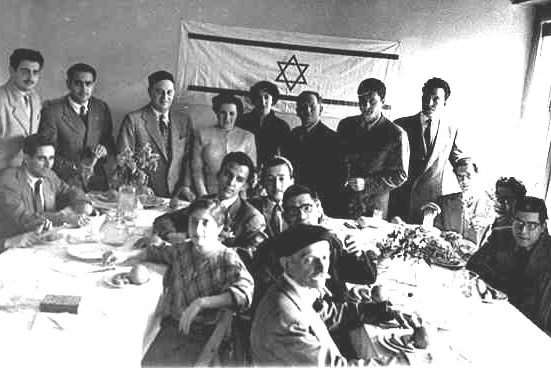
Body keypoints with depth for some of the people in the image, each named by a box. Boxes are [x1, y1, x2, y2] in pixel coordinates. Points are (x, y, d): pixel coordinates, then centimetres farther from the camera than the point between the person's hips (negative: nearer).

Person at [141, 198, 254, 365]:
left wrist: (200, 303, -27)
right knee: (147, 362, -15)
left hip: (205, 333, -4)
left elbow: (244, 292, -23)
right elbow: (152, 252, 27)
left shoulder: (227, 258, -6)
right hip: (173, 326, 4)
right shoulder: (181, 250, 7)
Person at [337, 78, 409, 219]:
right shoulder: (345, 125, 8)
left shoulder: (396, 134, -4)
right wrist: (340, 178, -4)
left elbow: (400, 175, -3)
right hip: (342, 201, 3)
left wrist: (367, 184, -13)